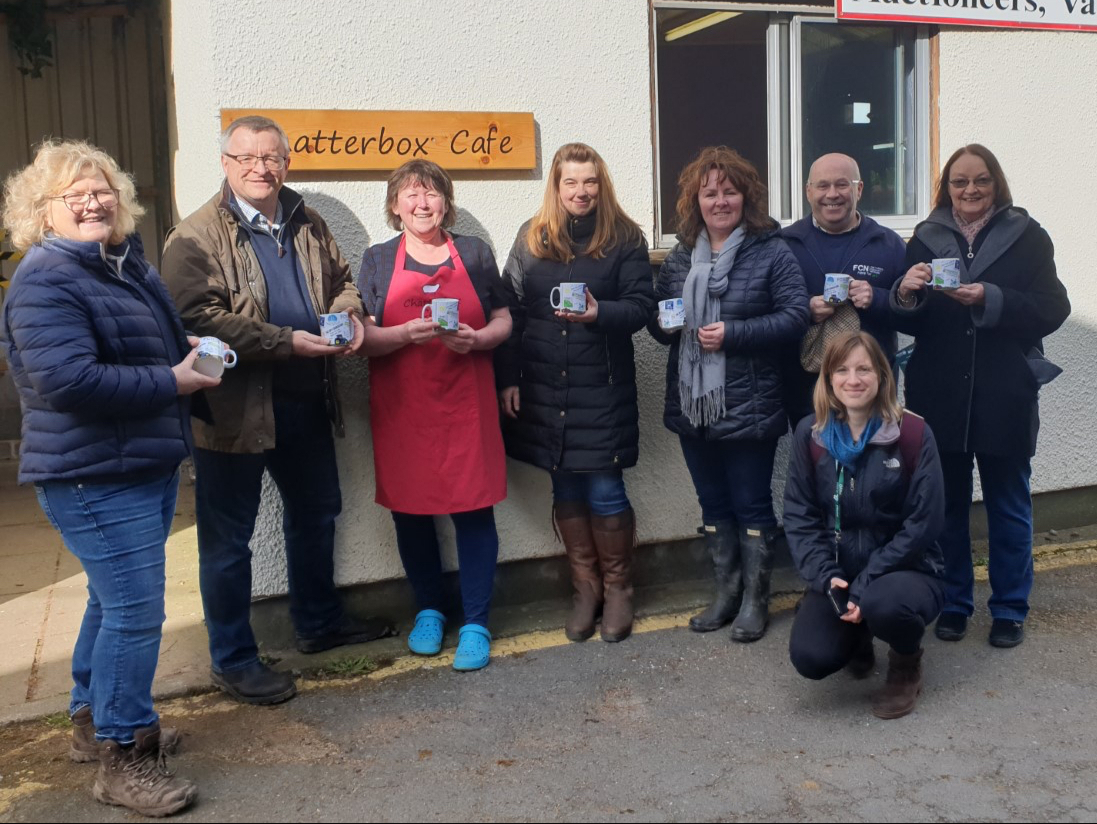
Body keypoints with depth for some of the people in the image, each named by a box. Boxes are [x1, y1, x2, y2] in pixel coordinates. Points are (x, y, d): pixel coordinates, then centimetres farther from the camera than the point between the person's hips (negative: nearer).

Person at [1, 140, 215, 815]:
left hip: (149, 463, 10)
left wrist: (188, 348, 4)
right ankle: (123, 759, 8)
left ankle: (93, 721, 37)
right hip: (96, 476, -10)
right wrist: (172, 382, -21)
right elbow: (69, 379, -29)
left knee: (116, 599, 20)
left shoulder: (126, 264, 11)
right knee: (136, 610, -7)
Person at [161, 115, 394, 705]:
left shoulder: (308, 225, 10)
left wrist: (349, 313, -2)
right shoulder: (196, 236, -11)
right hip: (235, 408, -7)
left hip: (307, 402, 7)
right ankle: (233, 660, 19)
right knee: (228, 537, 5)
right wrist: (286, 342, -25)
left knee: (316, 514, 21)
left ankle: (318, 622, 41)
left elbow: (341, 279, 22)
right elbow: (199, 318, -21)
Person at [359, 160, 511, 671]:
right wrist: (407, 333, -19)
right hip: (401, 409, 1)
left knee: (473, 509, -2)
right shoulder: (377, 260, 6)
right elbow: (364, 339, -1)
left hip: (465, 404, 0)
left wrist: (477, 338, -12)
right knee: (409, 511, 8)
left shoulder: (474, 253, 8)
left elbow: (504, 321, 9)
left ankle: (476, 624, 10)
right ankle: (428, 610, 28)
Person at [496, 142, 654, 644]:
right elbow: (509, 311, 5)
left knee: (604, 491, 0)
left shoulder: (624, 238, -1)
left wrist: (599, 313, -23)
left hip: (602, 386, -3)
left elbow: (640, 307, -4)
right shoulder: (532, 238, 6)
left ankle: (617, 589, 21)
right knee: (566, 490, 11)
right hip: (543, 386, 3)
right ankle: (585, 588, 26)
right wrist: (508, 378, 1)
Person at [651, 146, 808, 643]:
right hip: (692, 405, 5)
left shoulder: (771, 252, -6)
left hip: (747, 408, -5)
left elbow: (795, 316, -13)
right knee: (713, 505, 15)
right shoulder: (680, 257, 10)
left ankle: (755, 599, 20)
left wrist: (732, 333, -20)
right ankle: (726, 592, 29)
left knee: (751, 506, 5)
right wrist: (664, 323, -8)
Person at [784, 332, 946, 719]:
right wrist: (825, 577, -19)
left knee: (883, 603, -38)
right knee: (810, 658, -20)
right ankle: (858, 635, 19)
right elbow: (799, 515, -3)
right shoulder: (809, 434, -3)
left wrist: (865, 585, -21)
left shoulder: (914, 434, -12)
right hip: (838, 574, 3)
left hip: (905, 570, -3)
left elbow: (924, 523, -14)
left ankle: (907, 664, 1)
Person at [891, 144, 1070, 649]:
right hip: (939, 398, 2)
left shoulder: (1027, 237, 0)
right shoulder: (926, 238, 6)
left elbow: (1052, 310, -9)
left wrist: (988, 299, -23)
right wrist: (905, 294, -17)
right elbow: (909, 323, 4)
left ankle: (1009, 610, 23)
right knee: (946, 506, 9)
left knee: (1008, 508, 10)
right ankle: (953, 604, 24)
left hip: (1004, 398, -1)